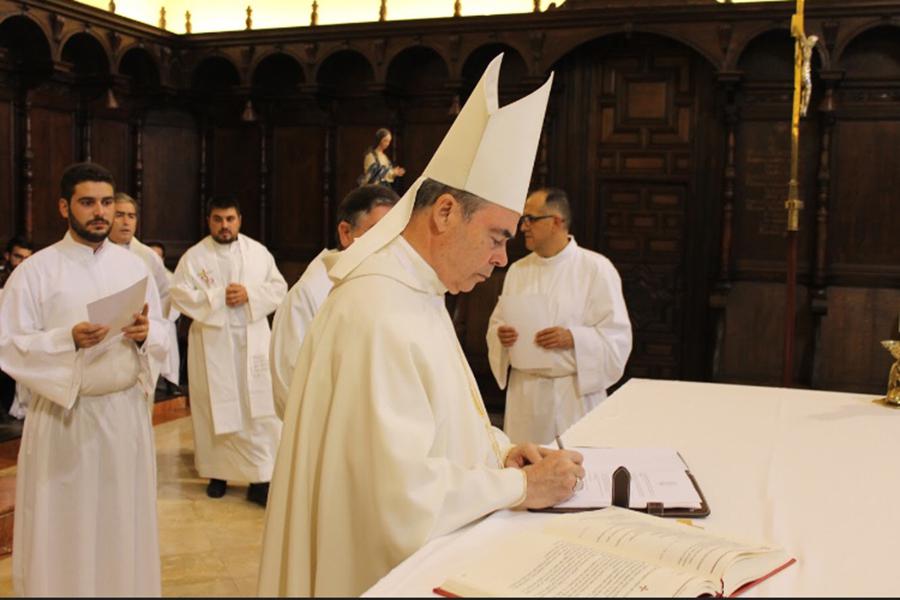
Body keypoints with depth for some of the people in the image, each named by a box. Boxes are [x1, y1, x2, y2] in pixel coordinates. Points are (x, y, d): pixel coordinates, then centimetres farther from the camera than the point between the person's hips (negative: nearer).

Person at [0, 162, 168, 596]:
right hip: (65, 415, -3)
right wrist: (68, 339, -23)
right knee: (65, 526, 6)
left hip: (127, 411, 4)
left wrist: (145, 333, -15)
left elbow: (161, 336, 8)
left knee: (125, 521, 13)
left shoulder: (134, 265, 7)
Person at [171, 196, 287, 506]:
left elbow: (279, 287, 5)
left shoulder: (258, 252, 8)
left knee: (259, 409, -4)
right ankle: (217, 472, 19)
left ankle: (260, 478, -1)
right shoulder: (194, 256, 2)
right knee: (216, 408, 6)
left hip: (252, 342, 1)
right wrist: (218, 297, -14)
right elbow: (180, 294, -5)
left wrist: (250, 294, -12)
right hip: (212, 343, -1)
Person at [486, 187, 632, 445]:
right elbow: (496, 323, 15)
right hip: (524, 392, 4)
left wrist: (573, 338, -22)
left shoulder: (597, 268, -4)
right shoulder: (518, 270, 11)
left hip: (576, 391, -4)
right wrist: (501, 334, -8)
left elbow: (617, 335, -8)